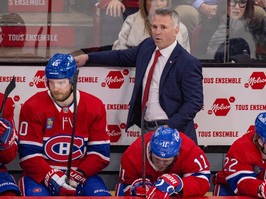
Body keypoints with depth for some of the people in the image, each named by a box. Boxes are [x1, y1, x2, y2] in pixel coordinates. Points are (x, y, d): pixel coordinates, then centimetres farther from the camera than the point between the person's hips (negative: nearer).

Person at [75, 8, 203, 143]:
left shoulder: (188, 64, -14)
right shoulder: (147, 46, 7)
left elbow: (194, 102, -15)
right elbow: (121, 57, 23)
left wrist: (169, 127, -22)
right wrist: (87, 57, 23)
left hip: (172, 132, -6)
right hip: (147, 129, 6)